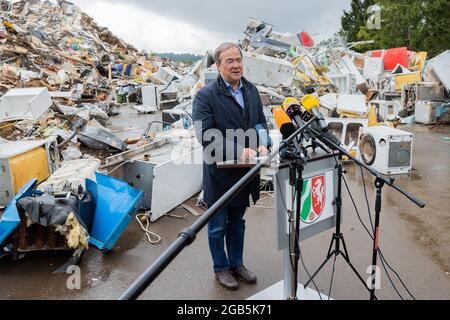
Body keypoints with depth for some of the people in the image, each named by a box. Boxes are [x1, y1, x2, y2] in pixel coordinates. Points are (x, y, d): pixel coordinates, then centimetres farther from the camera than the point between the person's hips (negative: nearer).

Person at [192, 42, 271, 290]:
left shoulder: (251, 90, 6)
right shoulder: (205, 96, -14)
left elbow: (260, 122, 10)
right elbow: (205, 135, -22)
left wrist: (263, 144, -11)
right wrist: (239, 150, -29)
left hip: (244, 170, 6)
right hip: (220, 172, -5)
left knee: (237, 222, 22)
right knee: (218, 226, 13)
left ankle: (237, 263, 42)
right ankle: (221, 268, 34)